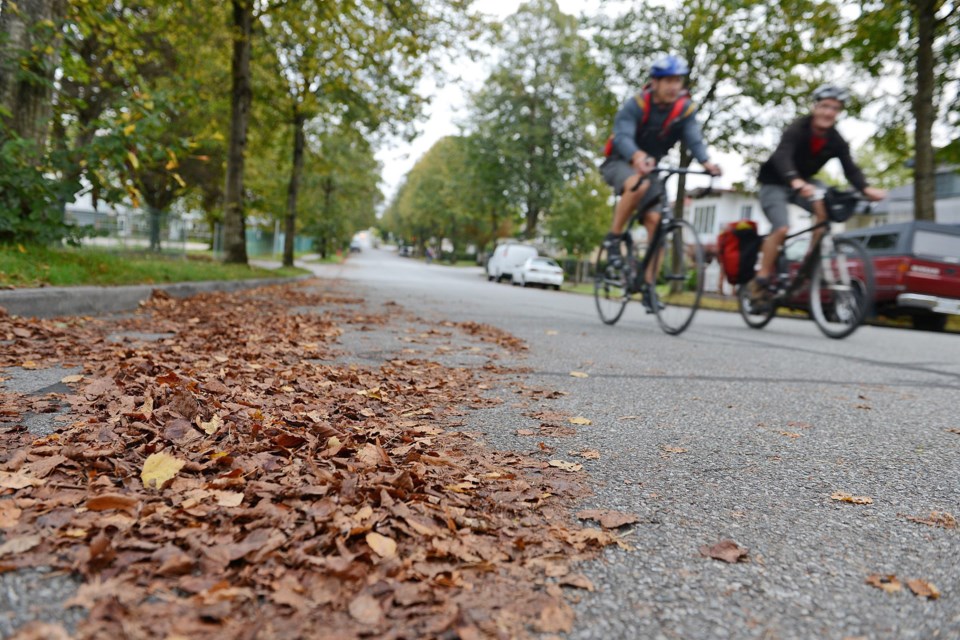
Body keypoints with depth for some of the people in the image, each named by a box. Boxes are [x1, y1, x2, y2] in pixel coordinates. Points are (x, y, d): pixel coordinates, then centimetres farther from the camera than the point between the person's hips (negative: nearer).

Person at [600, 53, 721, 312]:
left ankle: (647, 285, -3)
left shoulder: (685, 108, -8)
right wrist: (637, 156, -57)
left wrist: (706, 161, -44)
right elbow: (622, 136, -35)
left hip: (649, 167, 4)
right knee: (639, 184, -38)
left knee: (655, 219, -11)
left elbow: (693, 138, -22)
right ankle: (613, 238, -18)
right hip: (619, 162, -4)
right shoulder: (636, 105, -20)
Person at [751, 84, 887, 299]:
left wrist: (866, 189, -40)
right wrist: (795, 181, -62)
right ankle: (761, 280, -12)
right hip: (775, 183, -5)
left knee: (825, 208, -24)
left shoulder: (837, 141, -9)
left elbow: (850, 168, -18)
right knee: (782, 228, -25)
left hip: (804, 182, 5)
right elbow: (782, 156, -42)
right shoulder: (797, 129, -24)